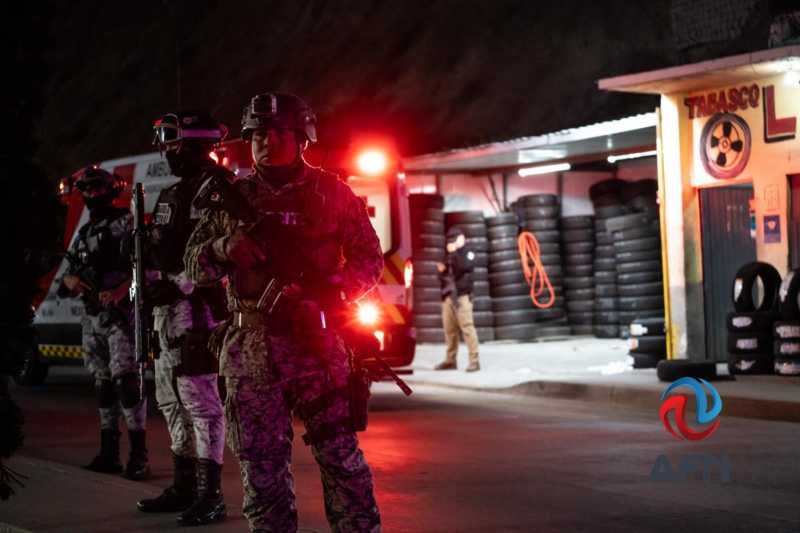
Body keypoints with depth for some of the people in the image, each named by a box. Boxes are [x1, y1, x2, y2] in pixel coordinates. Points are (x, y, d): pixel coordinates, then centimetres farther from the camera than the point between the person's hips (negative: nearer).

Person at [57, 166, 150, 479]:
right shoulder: (83, 234, 20)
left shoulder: (126, 223, -1)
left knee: (126, 380, -15)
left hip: (122, 315, -7)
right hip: (92, 318, 7)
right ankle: (109, 454, 13)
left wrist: (120, 291, -31)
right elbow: (64, 285, 20)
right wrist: (70, 281, -5)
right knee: (102, 385, 9)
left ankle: (139, 456, -16)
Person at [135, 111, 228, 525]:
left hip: (193, 307, -10)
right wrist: (148, 289, 17)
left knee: (200, 401, -10)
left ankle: (209, 497, -7)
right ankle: (183, 488, 24)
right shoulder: (172, 195, 20)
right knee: (172, 400, 15)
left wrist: (179, 286, -22)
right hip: (166, 309, 10)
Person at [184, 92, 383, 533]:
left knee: (340, 456, -5)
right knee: (261, 465, 6)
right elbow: (194, 265, 12)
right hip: (248, 349, 2)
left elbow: (369, 260, 5)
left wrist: (326, 293, -13)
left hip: (315, 343, -2)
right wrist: (225, 247, -10)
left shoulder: (332, 193, 5)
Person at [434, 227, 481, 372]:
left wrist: (454, 252, -14)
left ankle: (474, 360, -13)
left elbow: (465, 266, -20)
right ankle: (450, 360, 13)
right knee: (449, 329, 7)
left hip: (462, 296, -7)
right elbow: (444, 275, 28)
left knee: (467, 327, -13)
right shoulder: (451, 255, 23)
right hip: (448, 296, 7)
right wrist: (442, 270, 7)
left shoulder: (468, 252, 1)